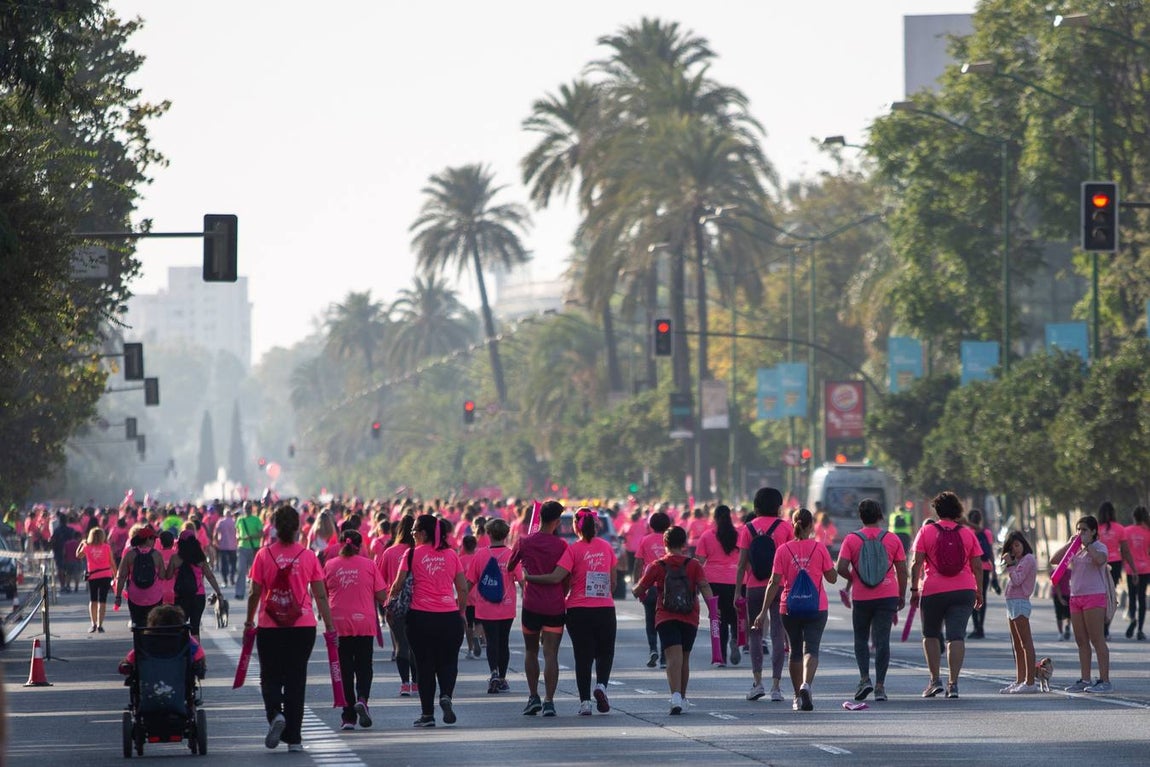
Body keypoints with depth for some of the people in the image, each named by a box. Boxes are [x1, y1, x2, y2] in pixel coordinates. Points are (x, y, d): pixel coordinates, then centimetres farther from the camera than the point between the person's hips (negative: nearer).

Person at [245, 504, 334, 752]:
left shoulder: (264, 555, -4)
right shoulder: (308, 556, -2)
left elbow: (255, 594, -2)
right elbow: (321, 596, -1)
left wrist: (249, 621, 12)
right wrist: (329, 625, 7)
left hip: (270, 627, -1)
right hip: (303, 626, 1)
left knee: (270, 677, 12)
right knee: (296, 679, 8)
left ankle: (275, 714, -17)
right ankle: (293, 738, 7)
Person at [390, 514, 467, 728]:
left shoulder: (413, 555, -2)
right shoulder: (451, 555, 6)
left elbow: (398, 586, -3)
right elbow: (463, 589, 6)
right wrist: (461, 612, 18)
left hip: (421, 616, -2)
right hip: (449, 616, 2)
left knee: (425, 665, 7)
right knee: (448, 662, 12)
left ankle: (427, 714, 8)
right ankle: (446, 695, -15)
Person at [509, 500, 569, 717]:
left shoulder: (524, 542, 0)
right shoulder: (561, 545, -4)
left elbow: (509, 566, 14)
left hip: (531, 604, 1)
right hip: (555, 606, -1)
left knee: (531, 651, 17)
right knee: (551, 654, -2)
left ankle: (533, 697, 13)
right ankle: (549, 701, -9)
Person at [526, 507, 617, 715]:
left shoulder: (574, 549, -9)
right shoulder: (606, 547, 4)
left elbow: (556, 577, -17)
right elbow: (613, 582, 9)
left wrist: (528, 577, -9)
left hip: (579, 610, -2)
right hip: (605, 609, 2)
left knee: (583, 655, 4)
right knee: (605, 652, 17)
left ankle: (585, 702, 1)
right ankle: (601, 685, -7)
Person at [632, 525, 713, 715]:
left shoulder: (657, 566, 5)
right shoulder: (693, 565, 7)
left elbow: (637, 591, 7)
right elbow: (704, 587, -9)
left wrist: (640, 593, 30)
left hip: (665, 618, -2)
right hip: (690, 619, 2)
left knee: (674, 657, -15)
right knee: (684, 658, 17)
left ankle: (676, 695, -35)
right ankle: (682, 698, 27)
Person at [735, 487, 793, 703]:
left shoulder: (748, 528, 3)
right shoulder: (785, 527, 1)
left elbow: (742, 563, 0)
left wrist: (738, 590, 3)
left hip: (754, 586, 1)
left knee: (755, 633, 10)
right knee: (777, 634, 1)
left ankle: (757, 681, -3)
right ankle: (776, 685, -3)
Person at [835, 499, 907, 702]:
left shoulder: (851, 539, -1)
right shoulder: (892, 539, 3)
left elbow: (841, 567, -10)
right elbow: (902, 570, 4)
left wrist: (851, 579, 10)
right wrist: (902, 595, 13)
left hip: (861, 597, -1)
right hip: (887, 596, 1)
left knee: (861, 639, 14)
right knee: (882, 640, 0)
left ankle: (864, 678, -1)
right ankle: (880, 685, -4)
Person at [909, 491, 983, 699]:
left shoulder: (926, 531, 1)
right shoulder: (967, 533, 6)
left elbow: (917, 563, -4)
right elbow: (977, 566, 6)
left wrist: (914, 589, 1)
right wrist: (979, 591, 15)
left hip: (934, 591, -1)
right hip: (963, 590, 1)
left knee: (930, 634, 15)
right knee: (956, 636, -1)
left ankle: (935, 680, 8)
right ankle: (953, 683, -9)